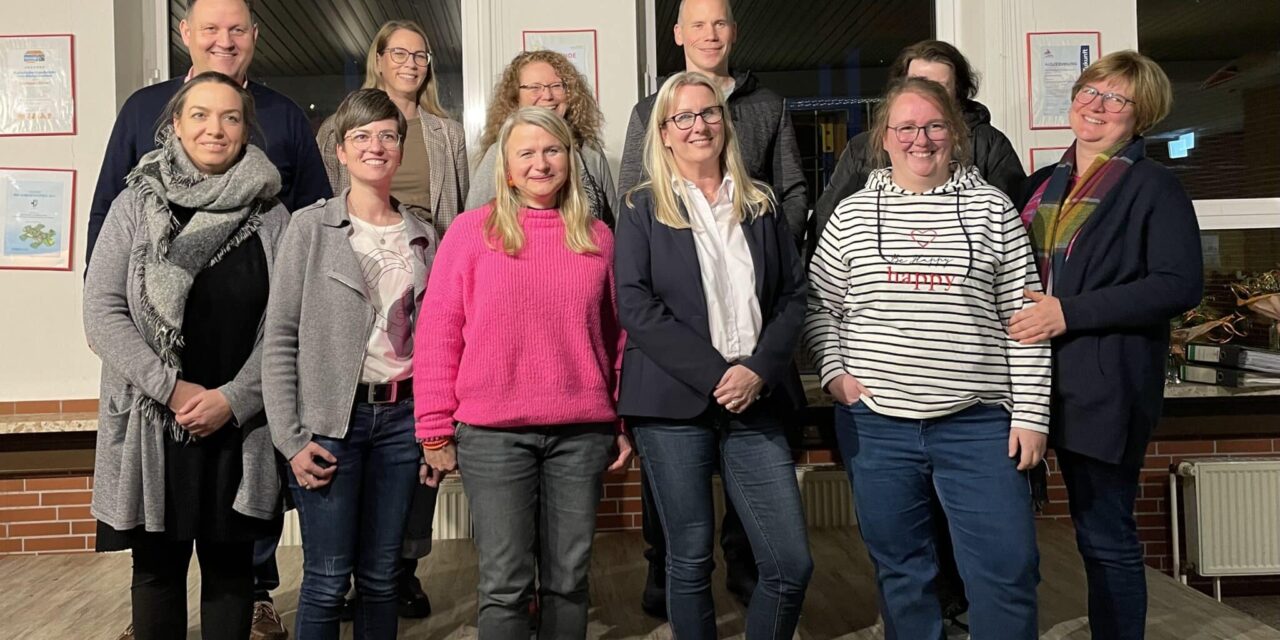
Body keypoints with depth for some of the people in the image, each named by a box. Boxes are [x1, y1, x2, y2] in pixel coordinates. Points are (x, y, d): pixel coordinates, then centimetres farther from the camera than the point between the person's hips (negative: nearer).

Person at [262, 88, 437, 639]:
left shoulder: (422, 234, 9)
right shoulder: (311, 226, -2)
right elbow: (280, 337, -4)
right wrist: (290, 438, -9)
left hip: (402, 416, 3)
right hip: (332, 418, -3)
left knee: (381, 576, 10)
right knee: (328, 580, 2)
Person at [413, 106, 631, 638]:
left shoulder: (597, 237, 8)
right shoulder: (473, 229, 0)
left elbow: (615, 336, 12)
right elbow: (437, 333, -1)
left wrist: (624, 424, 10)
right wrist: (435, 429, -4)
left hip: (582, 433, 3)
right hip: (493, 433, -2)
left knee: (569, 579, 11)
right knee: (506, 584, 3)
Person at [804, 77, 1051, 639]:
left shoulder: (991, 208, 4)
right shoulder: (852, 214, 6)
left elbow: (1023, 318, 3)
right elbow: (819, 305, 12)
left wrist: (1030, 414, -2)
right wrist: (834, 371, -4)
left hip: (978, 421, 0)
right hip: (876, 421, 1)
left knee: (1007, 568, 1)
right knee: (901, 570, 12)